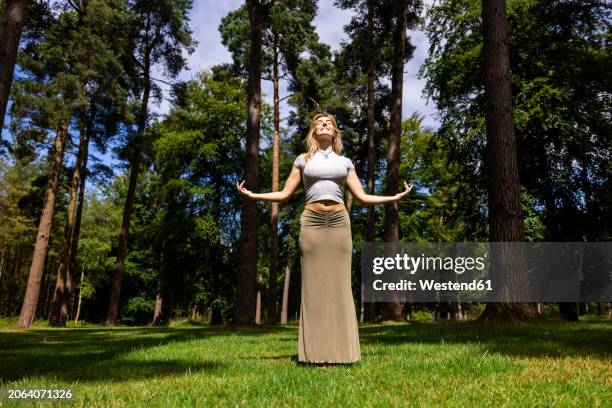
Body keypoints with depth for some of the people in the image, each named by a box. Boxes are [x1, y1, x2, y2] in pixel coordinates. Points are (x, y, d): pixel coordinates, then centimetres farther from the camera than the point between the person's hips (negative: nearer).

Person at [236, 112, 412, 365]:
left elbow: (362, 197, 14)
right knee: (314, 283, -4)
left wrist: (394, 197, 7)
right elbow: (285, 194, 11)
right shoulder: (303, 160, 14)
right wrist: (252, 195, 3)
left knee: (339, 283, -2)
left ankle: (340, 350, 3)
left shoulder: (345, 162, 18)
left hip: (339, 222, 1)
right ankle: (315, 351, 1)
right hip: (312, 222, -1)